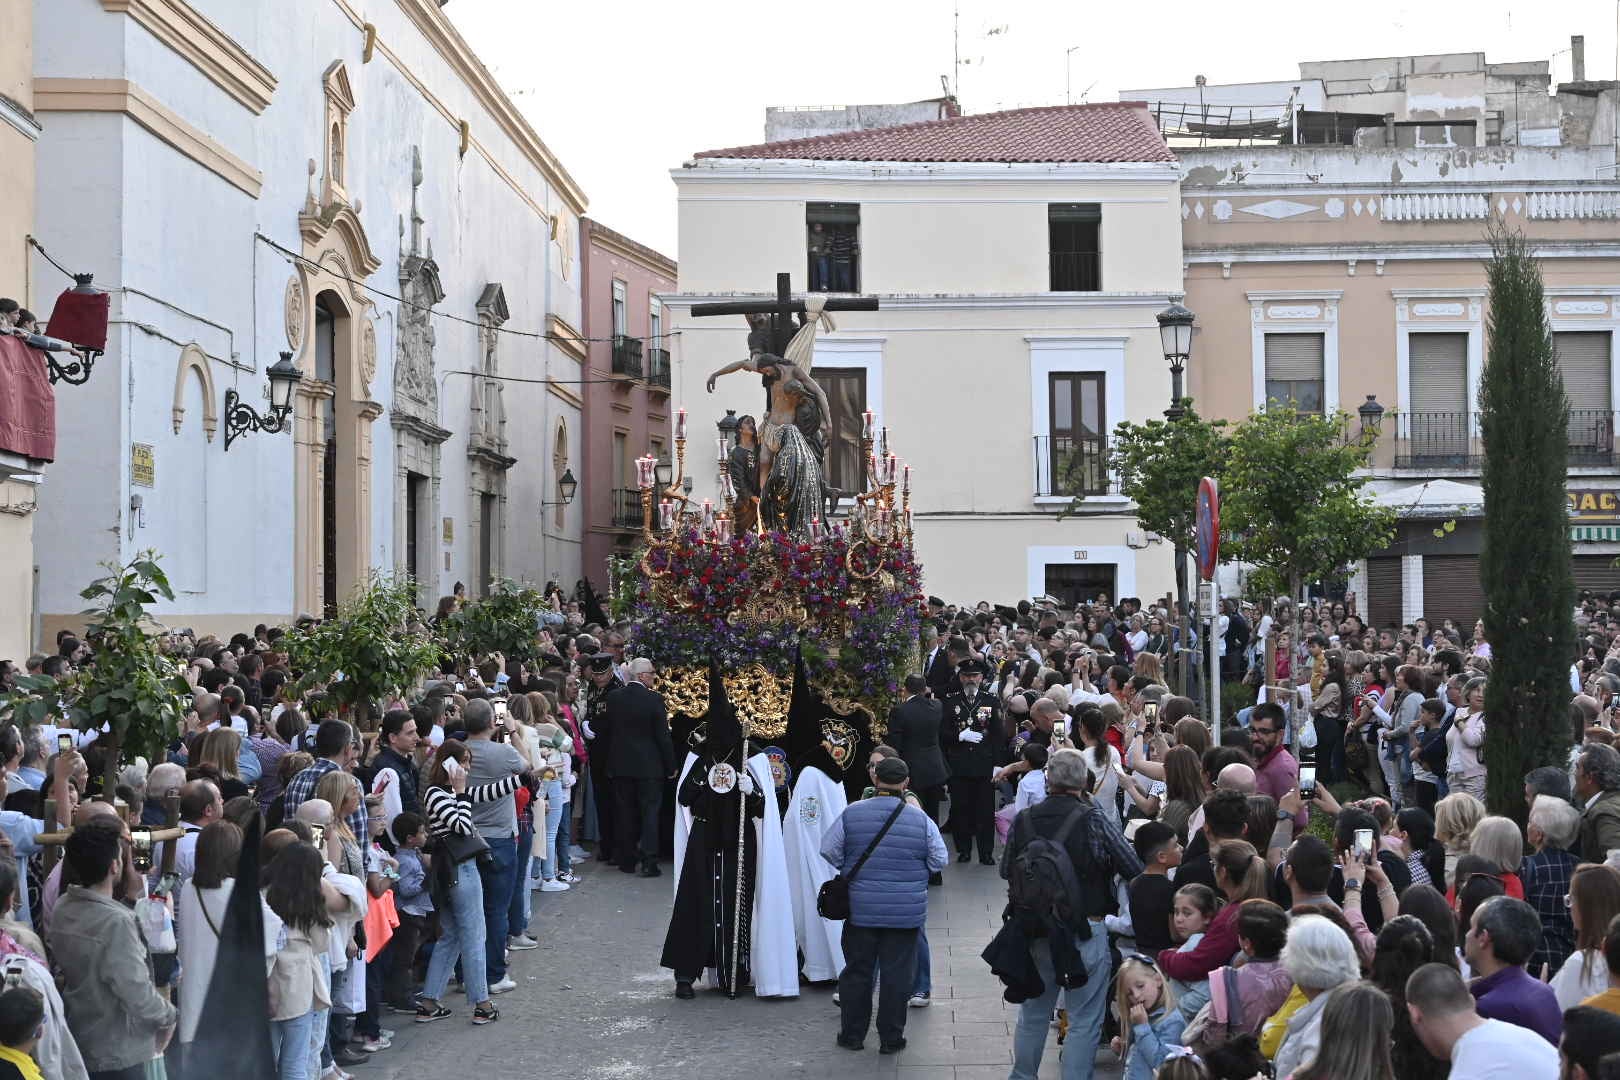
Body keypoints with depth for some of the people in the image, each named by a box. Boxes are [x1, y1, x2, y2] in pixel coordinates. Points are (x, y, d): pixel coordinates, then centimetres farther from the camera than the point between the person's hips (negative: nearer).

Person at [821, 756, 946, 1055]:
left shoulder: (851, 814, -6)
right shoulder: (921, 820, -7)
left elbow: (829, 851, 1)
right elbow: (939, 862, 0)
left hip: (860, 909, 1)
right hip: (906, 914, -1)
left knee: (857, 971, 12)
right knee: (897, 974, 8)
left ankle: (852, 1034, 21)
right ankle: (891, 1038, 14)